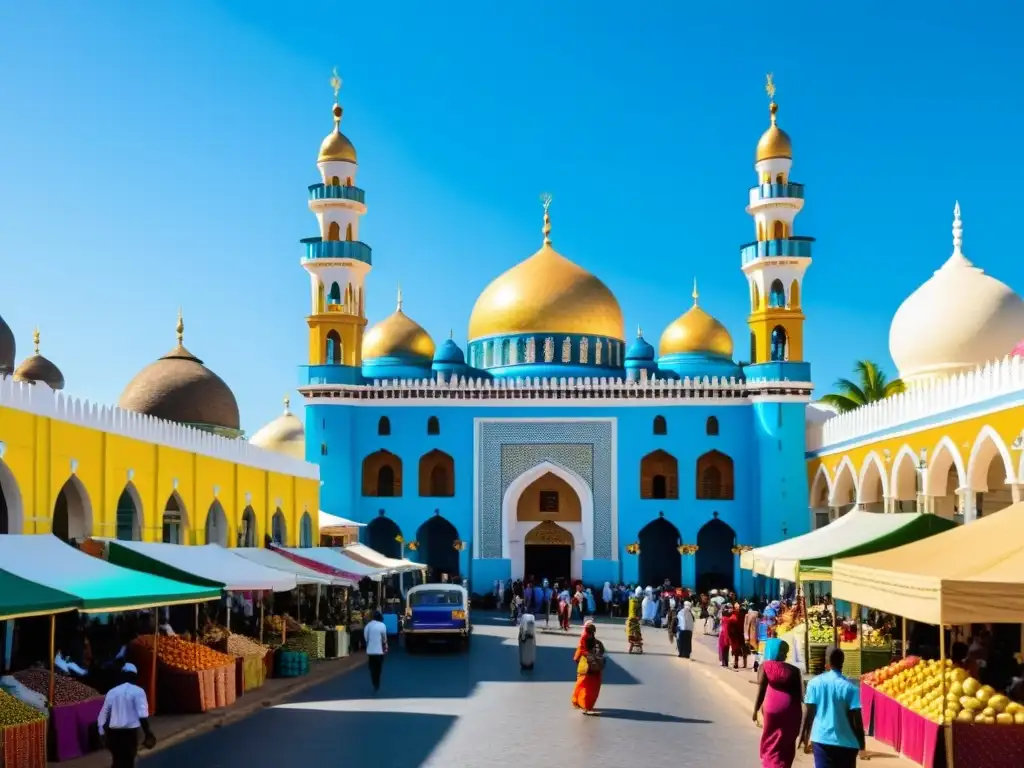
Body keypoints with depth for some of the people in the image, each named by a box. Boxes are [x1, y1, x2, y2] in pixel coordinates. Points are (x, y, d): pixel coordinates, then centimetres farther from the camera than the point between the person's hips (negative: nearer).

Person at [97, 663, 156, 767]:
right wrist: (148, 733, -10)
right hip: (130, 732, -4)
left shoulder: (112, 691, 10)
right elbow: (142, 714, -13)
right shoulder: (137, 691, -3)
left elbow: (103, 714, 10)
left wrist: (103, 734, 17)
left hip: (113, 732, 4)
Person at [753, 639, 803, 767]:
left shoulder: (765, 667, 0)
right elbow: (799, 693, 6)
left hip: (772, 707, -2)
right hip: (790, 708, 2)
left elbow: (761, 689, -6)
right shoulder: (793, 670, 4)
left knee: (771, 743, 9)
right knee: (786, 745, 17)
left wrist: (756, 709, 1)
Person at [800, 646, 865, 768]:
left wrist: (804, 735, 13)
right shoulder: (851, 687, -9)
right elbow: (856, 718, -10)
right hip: (846, 742, -1)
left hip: (821, 739, 1)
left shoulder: (815, 683, -2)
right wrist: (861, 743, -1)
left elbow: (809, 712, 0)